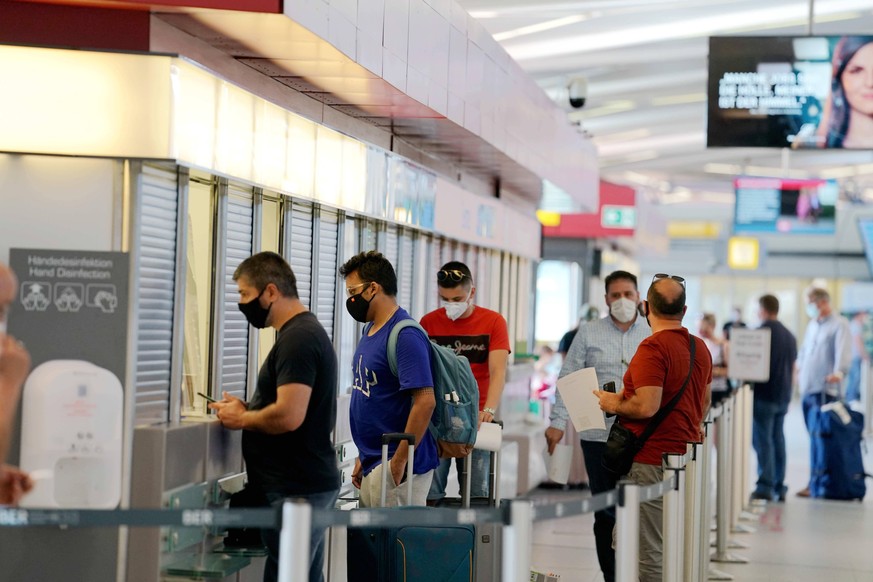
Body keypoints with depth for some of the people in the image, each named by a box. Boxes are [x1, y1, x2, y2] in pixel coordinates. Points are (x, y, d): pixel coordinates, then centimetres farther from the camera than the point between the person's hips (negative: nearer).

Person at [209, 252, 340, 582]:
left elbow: (289, 416, -26)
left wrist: (241, 419, -9)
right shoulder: (308, 330, 16)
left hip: (296, 489, -11)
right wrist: (248, 409, 10)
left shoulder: (297, 339, -16)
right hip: (313, 482, 11)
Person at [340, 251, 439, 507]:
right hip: (373, 464, 10)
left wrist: (399, 461, -22)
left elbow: (425, 401, -23)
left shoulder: (405, 336, -16)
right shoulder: (371, 329, 14)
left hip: (397, 467, -10)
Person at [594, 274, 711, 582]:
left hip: (652, 460, -9)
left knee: (651, 551, -3)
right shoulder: (700, 347, 11)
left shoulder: (653, 347, -17)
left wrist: (614, 404, -7)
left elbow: (647, 406, -25)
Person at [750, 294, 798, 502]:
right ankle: (779, 488, 11)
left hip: (764, 395, -7)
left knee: (762, 440, -5)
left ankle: (765, 487, -9)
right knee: (778, 440, 10)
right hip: (783, 396, 7)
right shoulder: (789, 336, 13)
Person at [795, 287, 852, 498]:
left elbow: (843, 351, -21)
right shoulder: (813, 325, 18)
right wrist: (799, 368, 29)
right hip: (807, 389, 8)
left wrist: (838, 372, -36)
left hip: (825, 390, -8)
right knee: (813, 435, 7)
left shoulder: (839, 324, -6)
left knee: (818, 436, -10)